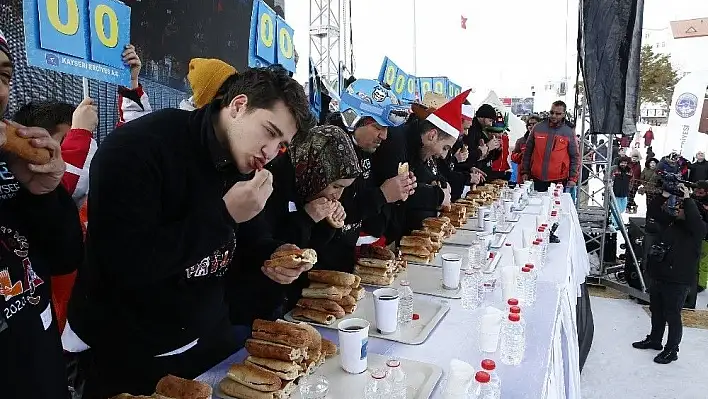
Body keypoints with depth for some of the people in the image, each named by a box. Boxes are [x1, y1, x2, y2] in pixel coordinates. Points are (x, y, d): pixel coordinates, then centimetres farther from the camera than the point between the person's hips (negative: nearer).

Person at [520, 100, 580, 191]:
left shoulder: (569, 132, 3)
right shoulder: (538, 128, 6)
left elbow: (574, 157, 6)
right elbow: (528, 151, 10)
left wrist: (573, 179, -1)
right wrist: (525, 172, 6)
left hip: (558, 181, -1)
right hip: (537, 180, 1)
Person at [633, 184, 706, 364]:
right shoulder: (668, 221, 6)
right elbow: (652, 214, 5)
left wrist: (687, 199, -26)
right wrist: (663, 197, -6)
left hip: (678, 281, -7)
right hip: (659, 276, 7)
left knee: (672, 315, 4)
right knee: (656, 311, 21)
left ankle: (671, 350, 20)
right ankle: (654, 339, 39)